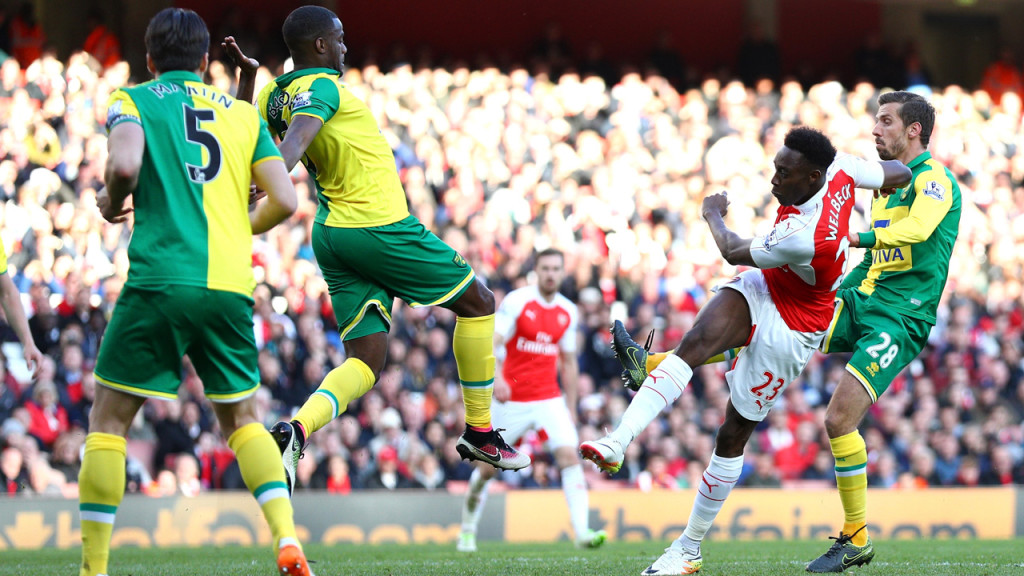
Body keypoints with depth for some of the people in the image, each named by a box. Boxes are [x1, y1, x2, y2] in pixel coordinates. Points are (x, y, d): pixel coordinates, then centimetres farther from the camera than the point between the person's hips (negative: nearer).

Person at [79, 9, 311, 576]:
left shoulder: (132, 100, 8)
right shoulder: (243, 113, 18)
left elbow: (125, 163, -13)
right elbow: (283, 201, 9)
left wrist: (111, 203, 8)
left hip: (160, 280, -3)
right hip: (231, 284, 3)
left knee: (108, 419, 6)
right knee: (242, 419, 18)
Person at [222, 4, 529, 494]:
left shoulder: (273, 96, 9)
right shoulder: (321, 86, -14)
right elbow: (294, 141, -31)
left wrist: (247, 75, 21)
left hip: (331, 233, 8)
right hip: (380, 227, -8)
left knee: (364, 362, 4)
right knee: (478, 303, 11)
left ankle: (297, 429, -24)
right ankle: (480, 433, 17)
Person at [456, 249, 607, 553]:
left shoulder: (568, 312, 6)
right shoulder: (516, 302, -9)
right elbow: (489, 345, -16)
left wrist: (572, 408, 16)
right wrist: (495, 378, -34)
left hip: (550, 399, 3)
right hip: (511, 400, -3)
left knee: (570, 456, -17)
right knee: (488, 467, 5)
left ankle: (582, 531, -25)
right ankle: (468, 529, 27)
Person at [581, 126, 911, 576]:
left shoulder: (802, 237, -37)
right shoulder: (839, 169, -16)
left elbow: (735, 253, -18)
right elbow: (900, 174, 2)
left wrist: (713, 216, 1)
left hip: (790, 329, -8)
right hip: (760, 289, 8)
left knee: (734, 434, 1)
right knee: (696, 342, -22)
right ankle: (618, 442, -39)